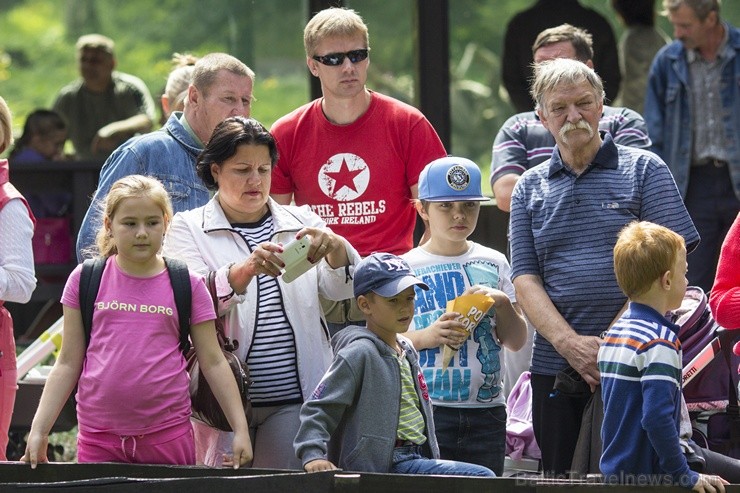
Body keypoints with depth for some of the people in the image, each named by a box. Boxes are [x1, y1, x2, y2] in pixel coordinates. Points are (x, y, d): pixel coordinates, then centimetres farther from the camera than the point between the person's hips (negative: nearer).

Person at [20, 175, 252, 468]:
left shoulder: (188, 286, 4)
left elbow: (213, 363, 7)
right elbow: (68, 364, 8)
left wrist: (240, 429, 1)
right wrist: (39, 430, 1)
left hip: (168, 433, 0)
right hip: (98, 438, 1)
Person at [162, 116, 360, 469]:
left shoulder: (301, 223, 14)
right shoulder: (188, 229, 5)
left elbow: (342, 289, 1)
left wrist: (335, 247, -22)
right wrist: (246, 270, -31)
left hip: (295, 400, 2)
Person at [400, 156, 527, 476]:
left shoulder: (494, 264, 11)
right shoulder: (404, 269, 2)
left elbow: (517, 342, 13)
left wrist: (503, 303, -5)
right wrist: (425, 337, -15)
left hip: (486, 410, 3)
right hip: (426, 410, -3)